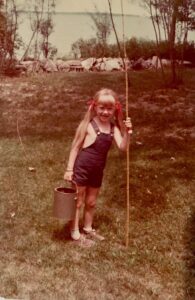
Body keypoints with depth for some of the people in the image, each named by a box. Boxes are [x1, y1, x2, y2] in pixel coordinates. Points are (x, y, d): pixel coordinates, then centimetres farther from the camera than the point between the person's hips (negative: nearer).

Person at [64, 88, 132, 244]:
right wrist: (69, 169, -10)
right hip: (81, 169, -5)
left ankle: (88, 228, 39)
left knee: (91, 202, 20)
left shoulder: (114, 127, -3)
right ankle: (75, 231, 23)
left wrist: (127, 132, -31)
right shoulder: (88, 125, -15)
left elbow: (123, 147, -14)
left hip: (97, 171, 5)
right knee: (78, 201, 9)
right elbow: (75, 147, -10)